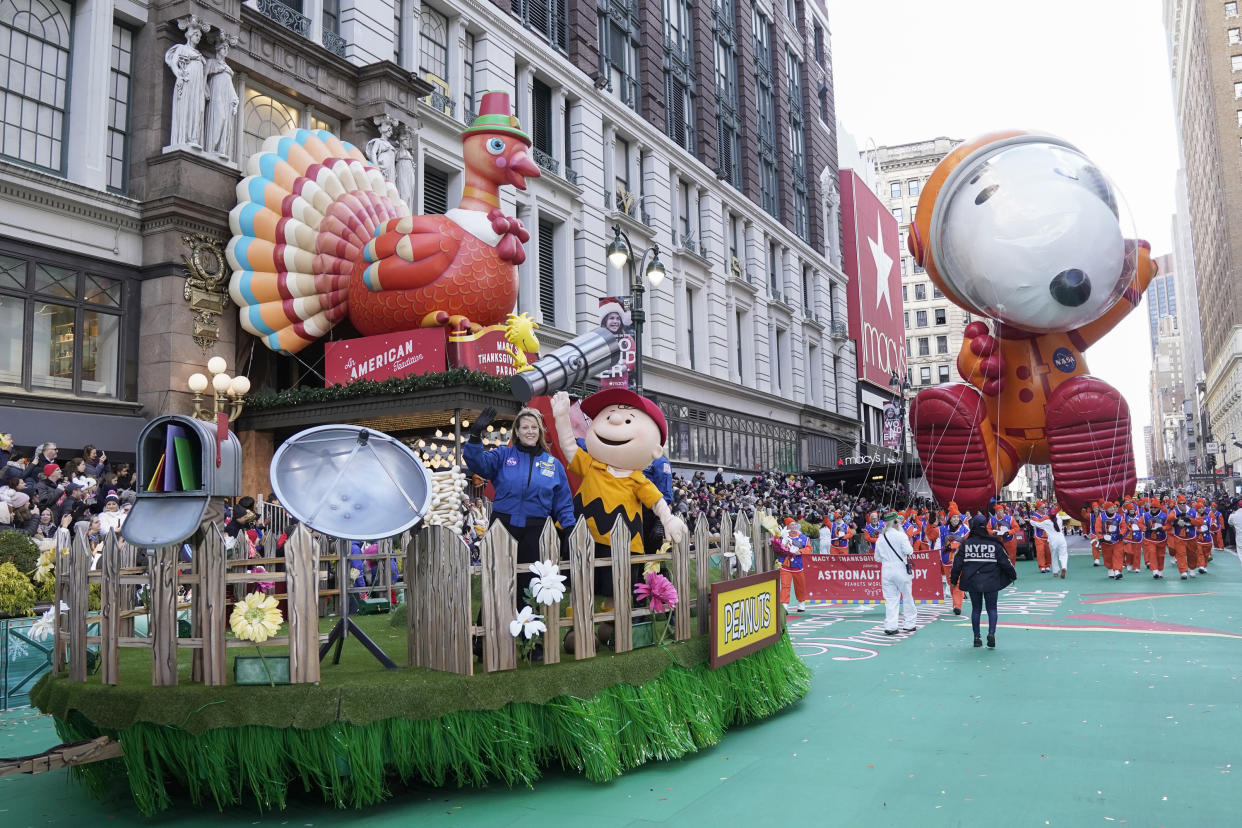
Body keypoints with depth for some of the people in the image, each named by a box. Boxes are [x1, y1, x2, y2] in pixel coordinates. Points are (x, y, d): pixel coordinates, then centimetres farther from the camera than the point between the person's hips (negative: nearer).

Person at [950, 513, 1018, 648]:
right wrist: (1013, 574, 16)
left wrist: (954, 579, 11)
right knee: (991, 608, 10)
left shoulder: (965, 544, -3)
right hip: (991, 582, -1)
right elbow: (1005, 561, 0)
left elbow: (957, 562, -1)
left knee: (976, 608, 12)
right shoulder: (994, 543, -5)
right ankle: (991, 633, -10)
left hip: (972, 582, 1)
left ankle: (977, 638, 13)